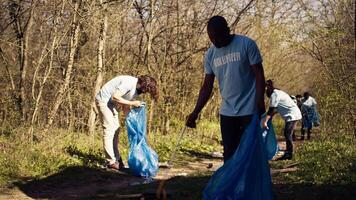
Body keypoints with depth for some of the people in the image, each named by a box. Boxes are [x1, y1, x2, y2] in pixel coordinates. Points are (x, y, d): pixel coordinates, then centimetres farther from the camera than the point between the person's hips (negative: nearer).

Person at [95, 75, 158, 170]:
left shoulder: (136, 89, 3)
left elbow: (125, 107, 9)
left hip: (111, 103, 10)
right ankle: (111, 162, -9)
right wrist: (132, 103, -27)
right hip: (104, 100, -10)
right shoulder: (129, 83, -25)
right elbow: (115, 97, -29)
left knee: (116, 130, 8)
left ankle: (116, 159, 12)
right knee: (109, 129, -11)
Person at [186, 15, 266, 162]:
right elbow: (207, 87, 10)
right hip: (227, 112, 5)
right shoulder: (210, 55, 6)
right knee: (229, 154, 6)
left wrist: (260, 105, -17)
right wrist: (195, 113, 1)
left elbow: (259, 76, -7)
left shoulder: (246, 45, -7)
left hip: (250, 111, -5)